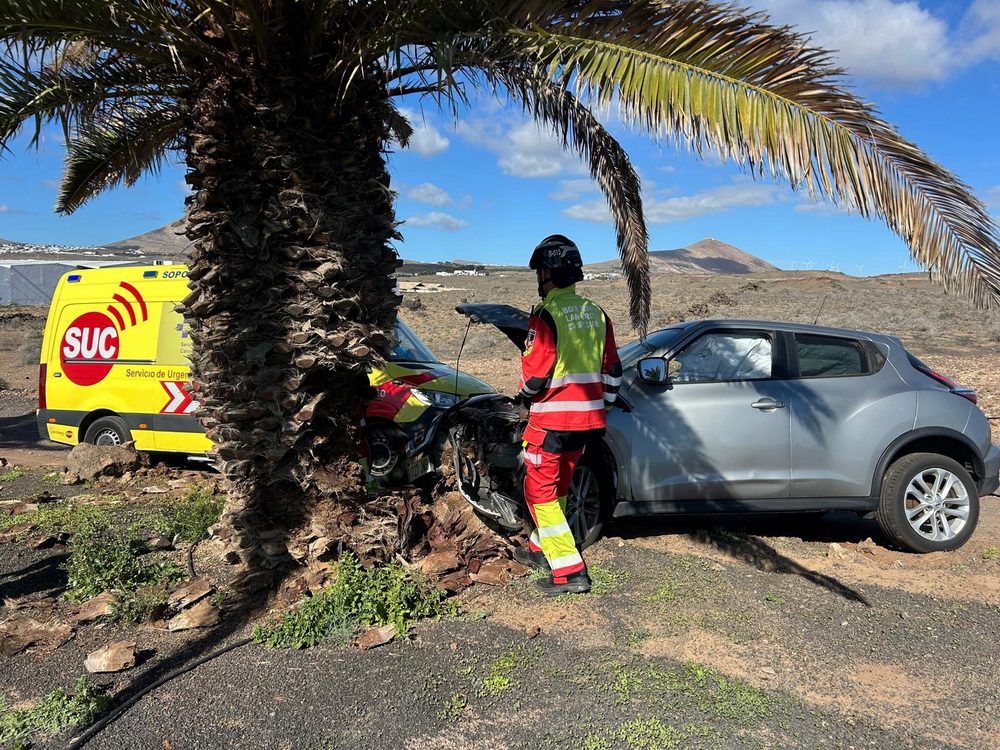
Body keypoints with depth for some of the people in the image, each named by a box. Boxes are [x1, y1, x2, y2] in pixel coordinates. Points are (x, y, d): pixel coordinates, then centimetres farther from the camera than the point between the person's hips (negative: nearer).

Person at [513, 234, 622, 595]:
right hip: (586, 417, 8)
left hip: (551, 418, -8)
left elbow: (536, 374, -17)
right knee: (558, 486, 21)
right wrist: (603, 406, 24)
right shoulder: (596, 314, 8)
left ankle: (569, 571, -2)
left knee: (540, 490, 2)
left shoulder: (546, 315, -16)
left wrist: (523, 395, 3)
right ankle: (541, 549, 36)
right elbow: (612, 370, 13)